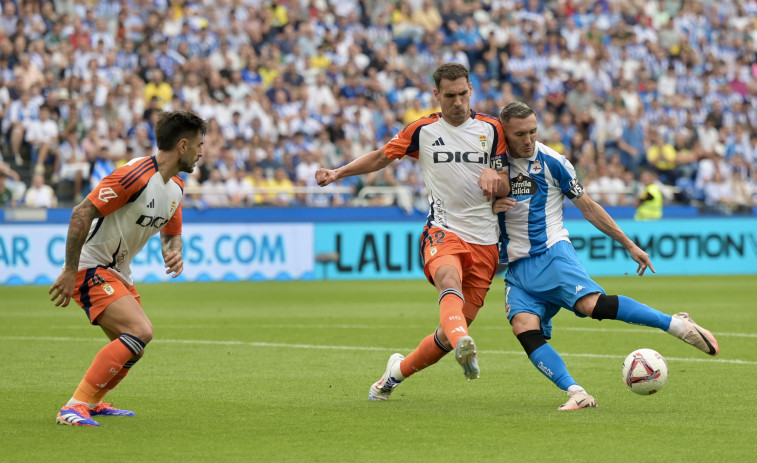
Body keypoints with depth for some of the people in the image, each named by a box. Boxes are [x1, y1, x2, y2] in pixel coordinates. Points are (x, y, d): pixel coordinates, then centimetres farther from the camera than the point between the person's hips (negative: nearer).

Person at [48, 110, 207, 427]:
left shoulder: (175, 188, 7)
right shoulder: (135, 175, -23)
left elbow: (171, 233, 22)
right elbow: (82, 213, -24)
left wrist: (174, 253, -3)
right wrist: (70, 272, -23)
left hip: (118, 272, 10)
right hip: (90, 267, -10)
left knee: (133, 347, 16)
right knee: (140, 331, -24)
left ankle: (92, 402, 38)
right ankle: (75, 407, -23)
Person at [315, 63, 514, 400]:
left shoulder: (491, 129, 8)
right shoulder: (422, 130, 7)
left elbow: (505, 190, 9)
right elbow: (381, 157, 21)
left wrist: (493, 176, -14)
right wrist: (337, 173, 11)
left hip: (483, 242, 2)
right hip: (442, 231, -2)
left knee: (454, 330, -2)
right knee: (450, 282, -37)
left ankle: (399, 370, 22)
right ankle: (463, 347, -64)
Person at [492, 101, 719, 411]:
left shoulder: (552, 162, 0)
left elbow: (588, 208, 8)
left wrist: (629, 245, 9)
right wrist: (489, 207, -7)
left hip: (551, 254, -3)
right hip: (516, 267, 3)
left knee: (592, 304, -27)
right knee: (524, 328, -22)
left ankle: (677, 325, -19)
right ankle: (576, 393, -27)